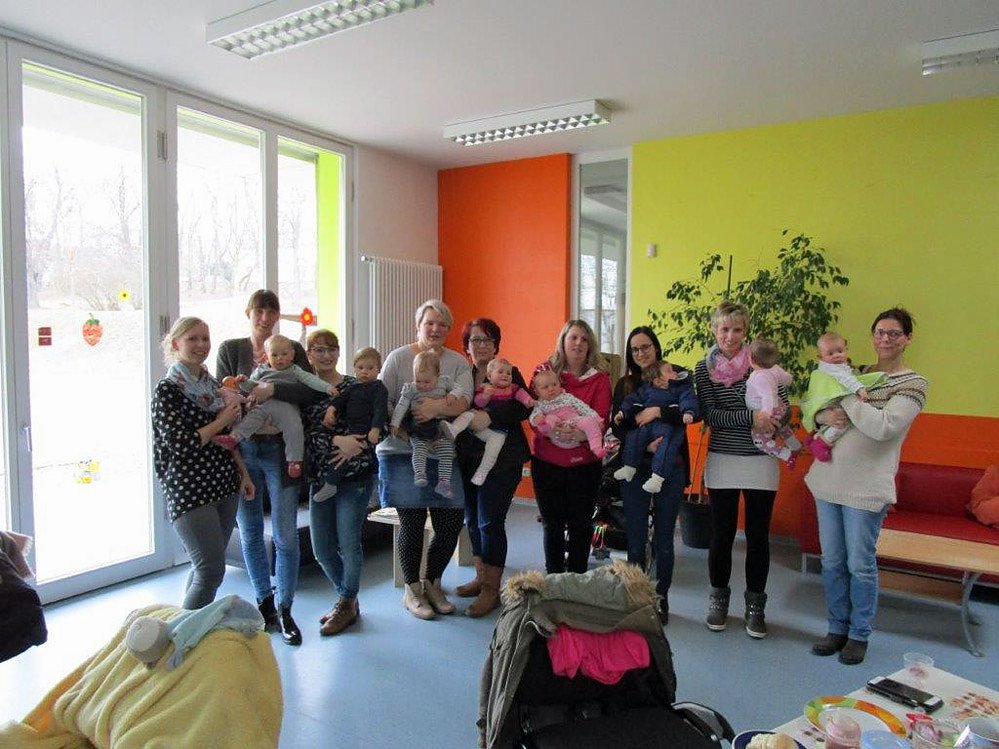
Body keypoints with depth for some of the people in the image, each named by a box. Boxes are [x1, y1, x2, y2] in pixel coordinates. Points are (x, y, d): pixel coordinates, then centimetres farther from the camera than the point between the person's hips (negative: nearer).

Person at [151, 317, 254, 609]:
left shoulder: (213, 384, 12)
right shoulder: (167, 389, -9)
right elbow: (179, 443, -17)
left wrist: (243, 473, 15)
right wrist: (221, 421, -9)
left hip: (224, 485, 7)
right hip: (189, 490, -7)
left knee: (206, 566, 12)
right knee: (212, 569, -11)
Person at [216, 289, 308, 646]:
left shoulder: (292, 349, 6)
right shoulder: (230, 349, 8)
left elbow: (309, 391, -8)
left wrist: (272, 389, -20)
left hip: (280, 450, -1)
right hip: (242, 449, 1)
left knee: (286, 535, 0)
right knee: (250, 533, 11)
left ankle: (283, 610, 15)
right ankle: (264, 602, 27)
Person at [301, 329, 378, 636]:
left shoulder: (356, 387, -1)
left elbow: (378, 422, -8)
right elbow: (306, 433, -8)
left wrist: (356, 443, -24)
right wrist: (337, 441, -23)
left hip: (355, 474, -4)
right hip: (320, 476, 4)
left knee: (348, 543, -2)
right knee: (322, 548, 8)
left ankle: (348, 604, 21)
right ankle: (346, 597, 32)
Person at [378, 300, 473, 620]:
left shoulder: (457, 363, 8)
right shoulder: (398, 358, 2)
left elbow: (463, 400, -9)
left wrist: (438, 406, -27)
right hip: (402, 452, -3)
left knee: (451, 521, 2)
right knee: (412, 521, 0)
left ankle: (432, 582, 26)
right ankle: (412, 589, 22)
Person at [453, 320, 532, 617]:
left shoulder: (509, 373, -2)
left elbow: (523, 408, -16)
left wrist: (489, 416, -26)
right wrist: (465, 419, -12)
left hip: (501, 458, -5)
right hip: (468, 458, 5)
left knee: (490, 522, -4)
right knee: (472, 520, 13)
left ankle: (491, 589, 7)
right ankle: (481, 576, 30)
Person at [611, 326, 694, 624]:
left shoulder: (677, 375, 1)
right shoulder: (625, 384, 7)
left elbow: (695, 411, -12)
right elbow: (617, 428, -1)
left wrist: (659, 411, -22)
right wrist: (643, 443, -17)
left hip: (671, 468, -1)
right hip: (634, 467, 2)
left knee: (664, 539, 8)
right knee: (636, 538, 6)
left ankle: (661, 599, 24)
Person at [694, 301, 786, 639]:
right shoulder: (704, 368, -1)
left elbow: (783, 406, 2)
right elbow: (711, 415, -10)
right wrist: (751, 417, -22)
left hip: (761, 461, 0)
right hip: (722, 460, 0)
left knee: (758, 535, 8)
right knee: (722, 534, 8)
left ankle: (755, 606, 25)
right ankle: (718, 600, 27)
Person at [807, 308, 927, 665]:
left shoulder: (913, 384, -4)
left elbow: (883, 427, -19)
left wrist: (846, 396, -13)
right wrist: (826, 415, -9)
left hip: (866, 487, -5)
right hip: (828, 478, 5)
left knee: (860, 565, 4)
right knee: (832, 561, 12)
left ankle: (859, 634, 23)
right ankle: (837, 628, 27)